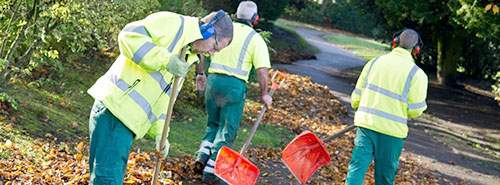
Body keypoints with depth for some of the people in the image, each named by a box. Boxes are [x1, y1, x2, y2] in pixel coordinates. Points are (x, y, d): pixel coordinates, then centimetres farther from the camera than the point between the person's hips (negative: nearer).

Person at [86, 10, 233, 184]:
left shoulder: (187, 58, 22)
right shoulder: (172, 23, -7)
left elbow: (163, 96, 24)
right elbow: (129, 35, -20)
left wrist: (159, 132, 11)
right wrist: (165, 60, -24)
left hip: (128, 121, 10)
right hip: (114, 107, -10)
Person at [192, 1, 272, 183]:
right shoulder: (256, 39, 0)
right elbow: (262, 70, -7)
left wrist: (201, 73, 19)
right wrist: (264, 94, 4)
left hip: (213, 80, 4)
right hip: (234, 85, -4)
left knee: (213, 124, 22)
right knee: (227, 130, 5)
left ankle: (202, 155, 3)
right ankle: (210, 170, -2)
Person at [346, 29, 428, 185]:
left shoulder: (374, 62, 5)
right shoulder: (417, 74, -7)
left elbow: (356, 97, 8)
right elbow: (415, 111, -7)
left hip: (365, 123, 2)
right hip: (392, 130, -2)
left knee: (357, 167, 1)